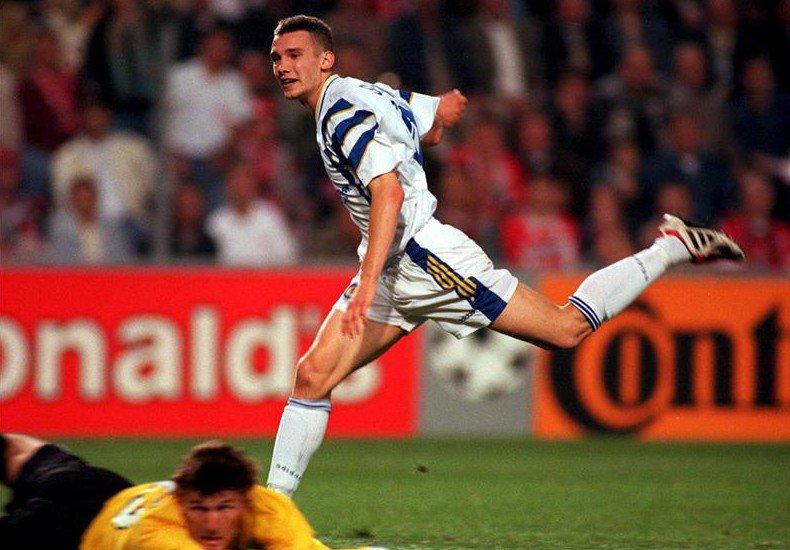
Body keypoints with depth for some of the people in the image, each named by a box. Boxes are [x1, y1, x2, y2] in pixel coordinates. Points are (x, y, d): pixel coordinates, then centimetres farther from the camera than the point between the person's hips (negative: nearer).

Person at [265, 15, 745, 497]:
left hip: (426, 259, -10)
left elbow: (389, 192, -28)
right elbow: (448, 108, 23)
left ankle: (674, 248, 9)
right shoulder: (361, 95, 12)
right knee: (313, 375, -1)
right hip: (395, 269, 10)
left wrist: (367, 284, -34)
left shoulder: (344, 112, -16)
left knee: (568, 328, -5)